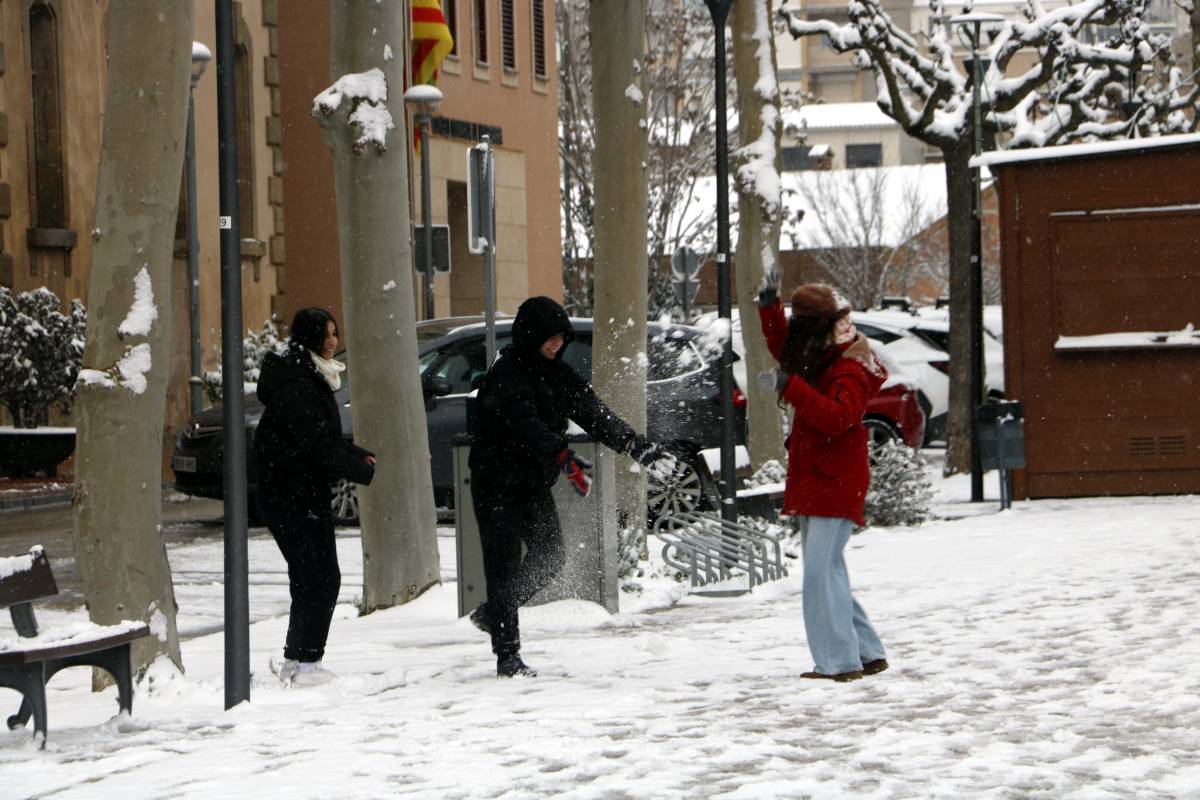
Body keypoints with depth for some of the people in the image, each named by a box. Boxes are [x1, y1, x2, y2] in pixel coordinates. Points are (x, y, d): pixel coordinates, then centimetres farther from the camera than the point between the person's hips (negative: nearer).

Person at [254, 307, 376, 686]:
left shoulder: (312, 378, 16)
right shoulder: (296, 384, -17)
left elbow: (326, 438, 21)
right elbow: (317, 444, -22)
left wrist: (359, 456, 6)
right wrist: (363, 470, -16)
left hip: (305, 495, 10)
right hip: (295, 495, -10)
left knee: (310, 579, 13)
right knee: (322, 578, -8)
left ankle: (294, 660, 18)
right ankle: (307, 664, -6)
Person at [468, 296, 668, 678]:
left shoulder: (555, 372, 6)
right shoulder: (507, 374, -21)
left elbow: (591, 410, 5)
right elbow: (525, 424, -35)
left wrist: (635, 445, -5)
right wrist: (564, 458, -49)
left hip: (534, 482, 8)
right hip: (497, 484, -8)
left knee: (550, 554, 11)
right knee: (505, 566, -8)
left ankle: (493, 614, 30)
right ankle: (507, 655, -5)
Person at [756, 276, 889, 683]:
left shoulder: (851, 369, -15)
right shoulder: (822, 358, 13)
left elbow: (836, 417, -30)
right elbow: (784, 349, 30)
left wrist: (789, 386, -33)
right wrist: (769, 307, 15)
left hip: (835, 485, -10)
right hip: (813, 484, 10)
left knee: (821, 572, -14)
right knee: (826, 573, 13)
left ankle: (840, 662, -14)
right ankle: (868, 653, 18)